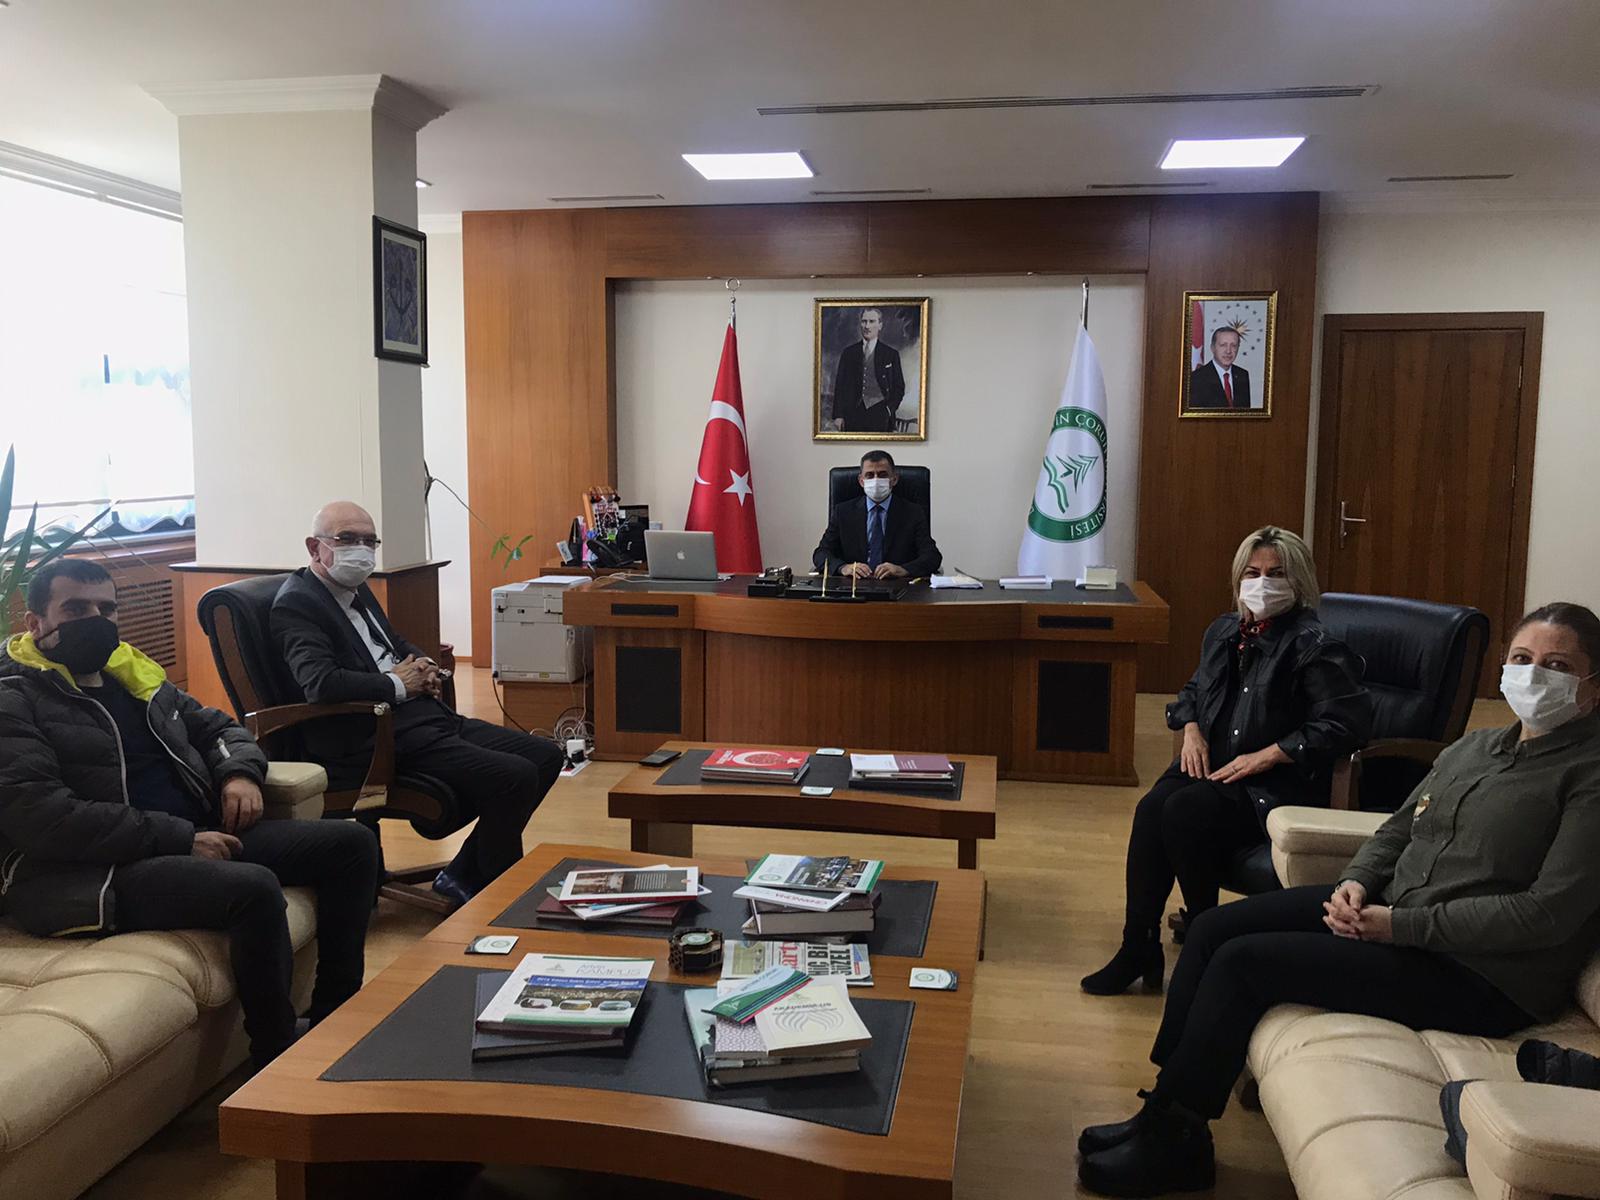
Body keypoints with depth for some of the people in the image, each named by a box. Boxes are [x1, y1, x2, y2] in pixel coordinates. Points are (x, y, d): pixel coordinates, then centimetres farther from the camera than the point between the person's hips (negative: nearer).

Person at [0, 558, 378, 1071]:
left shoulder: (133, 673, 19)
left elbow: (217, 726, 29)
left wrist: (241, 772, 3)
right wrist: (178, 838, -21)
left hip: (198, 837, 9)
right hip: (98, 871, -8)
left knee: (351, 843, -1)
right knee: (254, 887, -33)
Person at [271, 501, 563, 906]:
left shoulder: (357, 590, 19)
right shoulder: (296, 604, -10)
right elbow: (321, 683, -25)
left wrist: (423, 667, 7)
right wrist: (399, 684, -12)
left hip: (424, 717, 10)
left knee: (545, 755, 4)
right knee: (514, 777, -23)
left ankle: (464, 875, 9)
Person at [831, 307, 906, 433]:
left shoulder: (891, 354, 8)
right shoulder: (848, 352, 12)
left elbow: (899, 388, 10)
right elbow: (840, 385, 10)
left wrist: (889, 409, -4)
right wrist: (838, 415, 2)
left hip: (880, 415, -1)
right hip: (854, 415, 1)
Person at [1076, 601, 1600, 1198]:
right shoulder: (1475, 747, 13)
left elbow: (1549, 912, -20)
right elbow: (1397, 830, 16)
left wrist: (1402, 924, -20)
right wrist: (1357, 882, -5)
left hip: (1479, 976, -8)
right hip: (1389, 911, 8)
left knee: (1244, 961, -17)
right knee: (1213, 929, -3)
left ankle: (1169, 1144, -1)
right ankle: (1165, 1111, 6)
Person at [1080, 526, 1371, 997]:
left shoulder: (1313, 647, -10)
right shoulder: (1224, 631, 13)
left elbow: (1347, 721, -17)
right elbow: (1193, 690, 28)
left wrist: (1266, 756, -17)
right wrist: (1191, 730, 5)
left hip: (1276, 787, -6)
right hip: (1211, 764, 6)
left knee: (1184, 812, -30)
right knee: (1151, 808, -23)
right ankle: (1138, 948, -17)